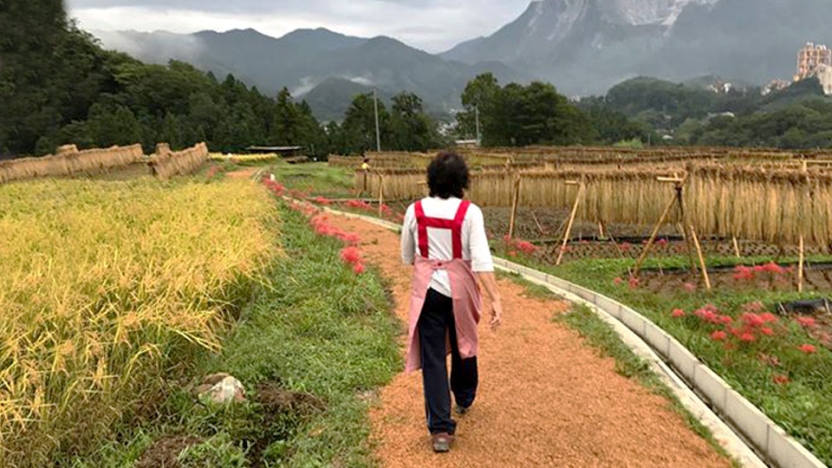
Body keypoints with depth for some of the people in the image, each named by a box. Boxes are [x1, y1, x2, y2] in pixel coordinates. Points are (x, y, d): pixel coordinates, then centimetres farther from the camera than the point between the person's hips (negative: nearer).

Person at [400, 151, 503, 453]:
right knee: (464, 345, 24)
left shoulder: (415, 210, -5)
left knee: (432, 357, 5)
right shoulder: (469, 212, -11)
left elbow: (407, 256, 6)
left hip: (427, 289, 0)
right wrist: (495, 299, -20)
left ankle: (440, 429, 3)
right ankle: (464, 400, 47)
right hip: (460, 288, 0)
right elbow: (481, 259, -20)